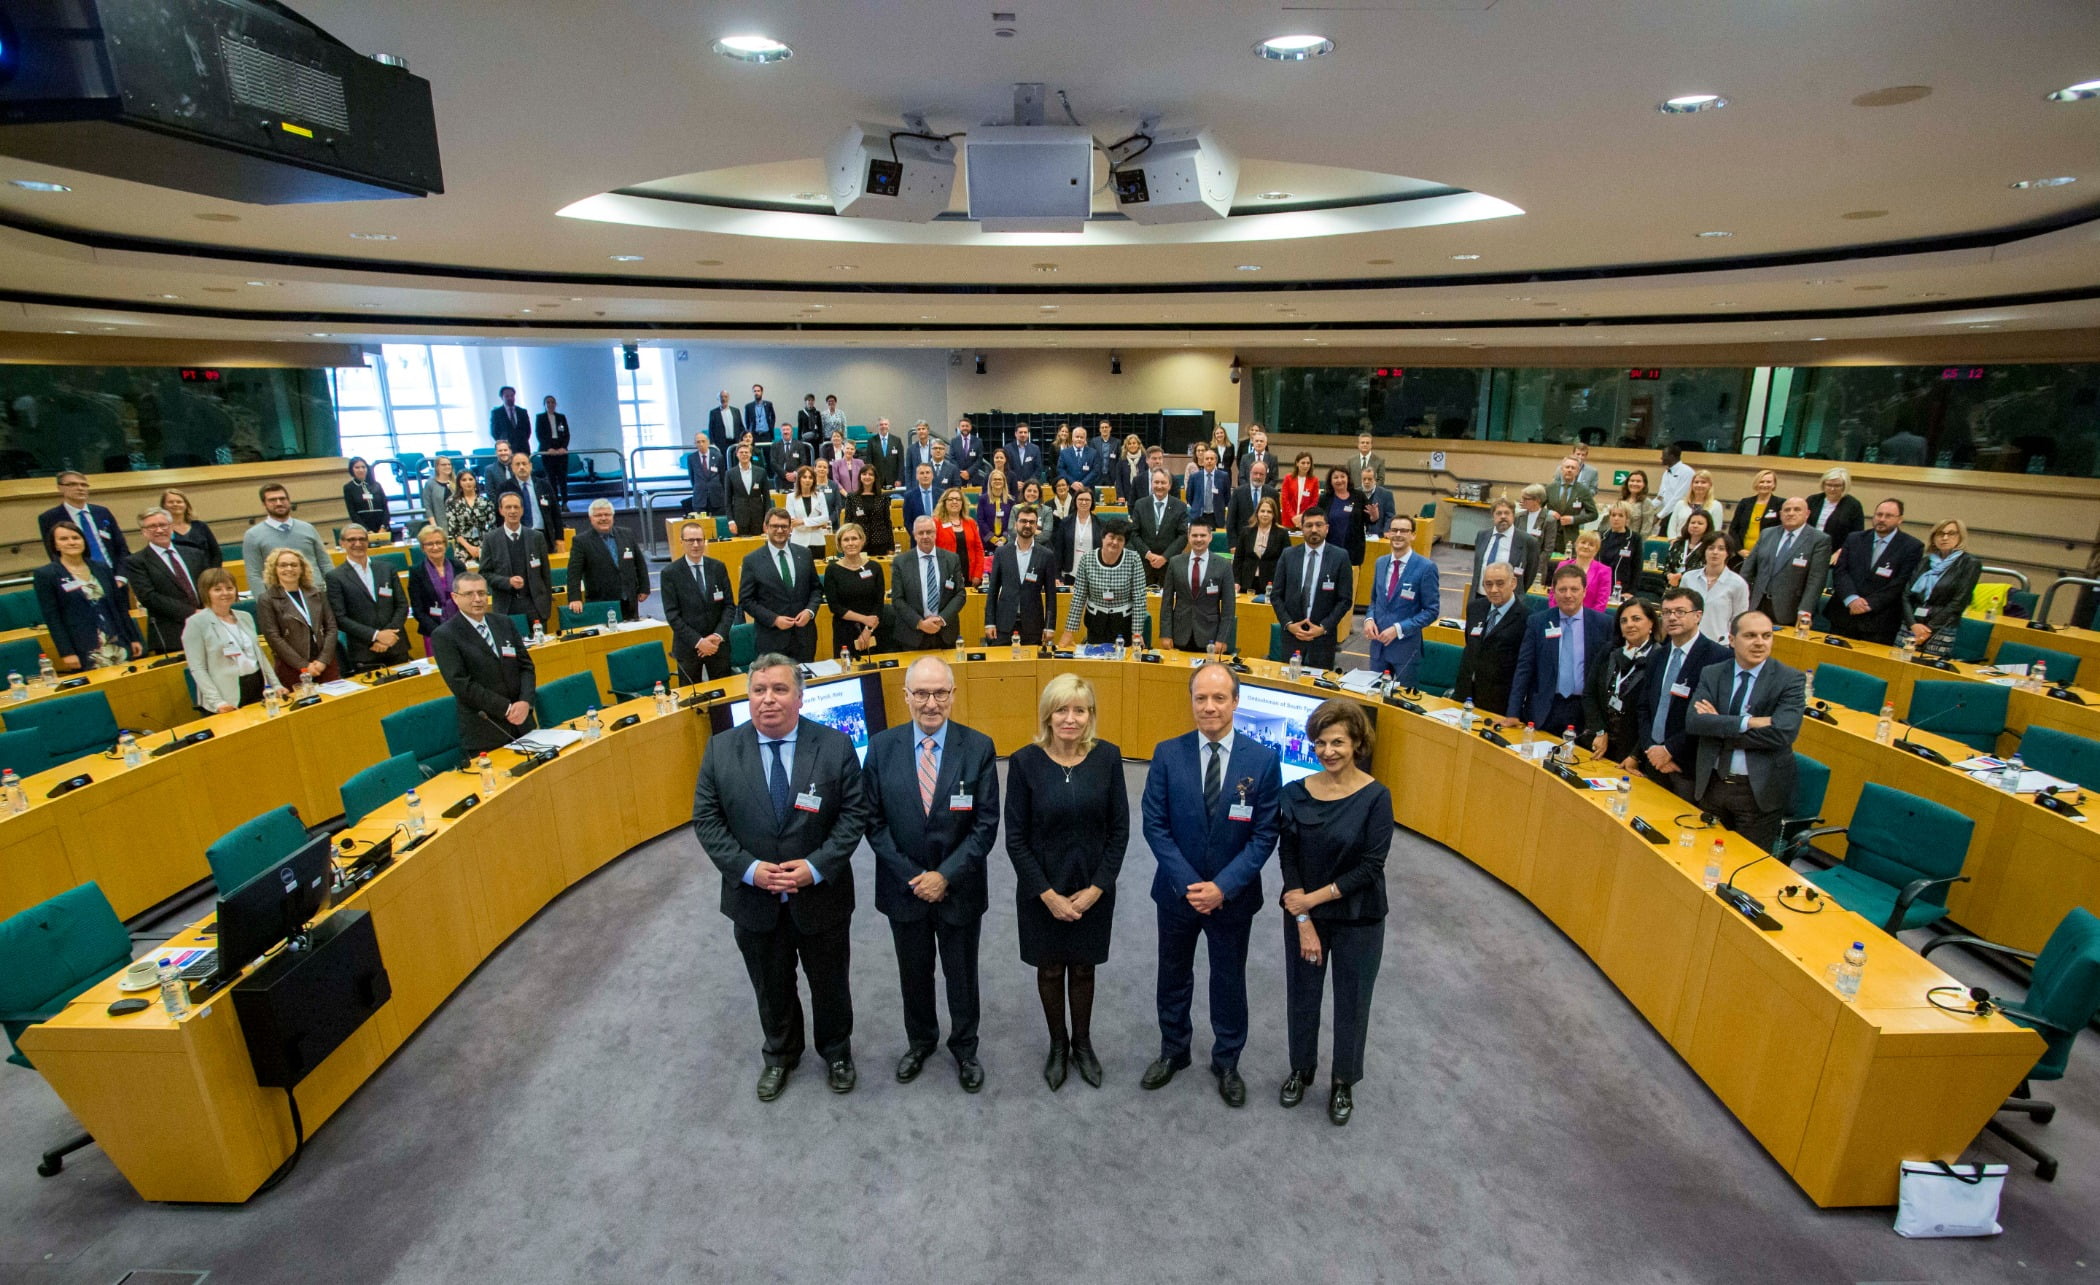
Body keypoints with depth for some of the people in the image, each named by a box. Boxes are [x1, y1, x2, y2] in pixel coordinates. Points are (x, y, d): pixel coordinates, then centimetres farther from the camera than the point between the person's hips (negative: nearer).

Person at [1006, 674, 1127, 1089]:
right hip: (1042, 891, -1)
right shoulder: (1025, 762, -15)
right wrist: (1049, 894, -12)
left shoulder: (1107, 757, -11)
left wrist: (1096, 888, -9)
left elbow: (1119, 829, -4)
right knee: (1050, 969, 17)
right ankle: (1057, 1044, 41)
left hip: (1093, 890, 1)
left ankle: (1083, 1044, 42)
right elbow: (1016, 838, -10)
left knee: (1083, 968, 18)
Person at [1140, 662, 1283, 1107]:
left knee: (1229, 982, 18)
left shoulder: (1263, 760, -13)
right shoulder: (1168, 754, -11)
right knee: (1173, 977, 20)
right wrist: (1188, 884, -17)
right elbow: (1155, 825, -10)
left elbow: (1264, 835, -11)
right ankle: (1173, 1051, 45)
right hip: (1177, 891, 1)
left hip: (1233, 896, -1)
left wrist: (1222, 887, -19)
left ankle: (1227, 1062, 42)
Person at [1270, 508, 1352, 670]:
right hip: (1292, 632, 2)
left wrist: (1324, 627, -11)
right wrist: (1288, 624, -6)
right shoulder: (1288, 556, 4)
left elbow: (1345, 599, -3)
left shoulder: (1340, 557, -2)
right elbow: (1276, 595, 5)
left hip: (1323, 634, -1)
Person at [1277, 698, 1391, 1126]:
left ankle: (1344, 1082, 40)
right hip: (1303, 915, 2)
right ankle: (1301, 1069, 43)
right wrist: (1303, 921, -13)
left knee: (1351, 1003, 16)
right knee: (1301, 995, 18)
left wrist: (1315, 898, -17)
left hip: (1358, 919, -2)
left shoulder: (1376, 797, -17)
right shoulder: (1296, 793, -9)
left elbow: (1371, 866, -17)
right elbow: (1287, 857, -7)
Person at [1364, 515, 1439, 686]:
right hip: (1378, 643, 5)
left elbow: (1431, 611, -10)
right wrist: (1369, 619, -5)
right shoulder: (1381, 562, 7)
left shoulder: (1425, 567, -11)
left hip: (1406, 647, -5)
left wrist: (1399, 629, -18)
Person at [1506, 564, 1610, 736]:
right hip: (1545, 710, 0)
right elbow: (1524, 668, -1)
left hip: (1586, 710, 0)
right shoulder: (1537, 622, 1)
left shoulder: (1602, 624, 1)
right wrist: (1513, 713, -7)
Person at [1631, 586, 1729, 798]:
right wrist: (1651, 748, -4)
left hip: (1689, 765, -6)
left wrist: (1669, 749, -14)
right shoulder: (1657, 657, 11)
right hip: (1653, 759, 6)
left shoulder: (1718, 657, -11)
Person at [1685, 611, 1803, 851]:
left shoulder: (1790, 679, -6)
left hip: (1759, 790, -2)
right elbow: (1692, 722, -12)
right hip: (1711, 785, 2)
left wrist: (1718, 726, -15)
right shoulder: (1711, 674, 2)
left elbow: (1783, 732, -20)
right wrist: (1747, 722, -22)